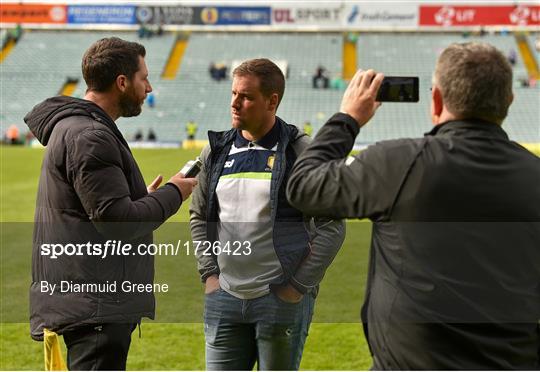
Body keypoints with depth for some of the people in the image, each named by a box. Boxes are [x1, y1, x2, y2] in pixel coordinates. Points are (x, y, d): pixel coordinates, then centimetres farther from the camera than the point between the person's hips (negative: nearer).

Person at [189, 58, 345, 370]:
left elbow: (331, 227, -6)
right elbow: (199, 217, 17)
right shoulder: (216, 151, 7)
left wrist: (299, 285, -9)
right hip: (224, 298, 4)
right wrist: (209, 273, 6)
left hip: (281, 299, -4)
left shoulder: (301, 152, -7)